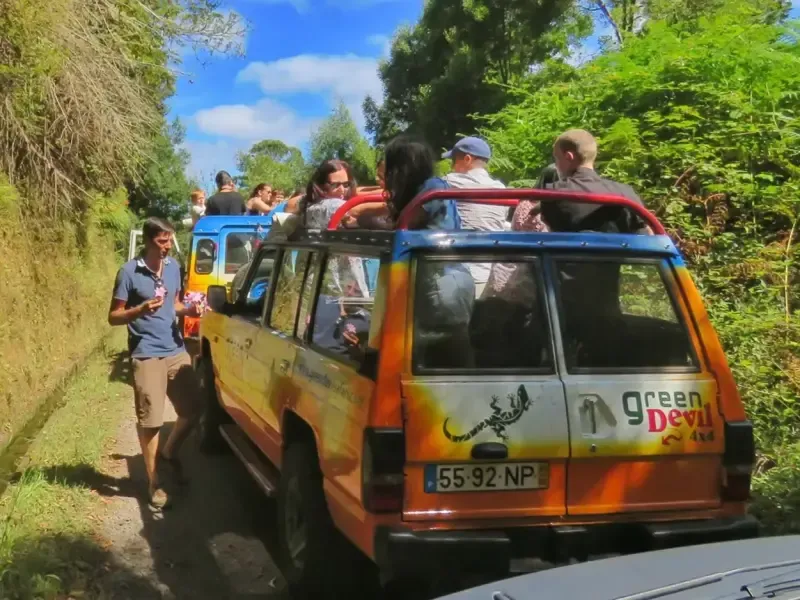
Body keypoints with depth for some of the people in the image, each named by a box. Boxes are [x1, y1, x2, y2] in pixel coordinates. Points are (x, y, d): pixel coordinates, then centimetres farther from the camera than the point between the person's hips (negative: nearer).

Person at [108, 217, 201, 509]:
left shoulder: (173, 267, 8)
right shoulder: (129, 272, -10)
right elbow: (113, 317, -7)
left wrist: (188, 310, -1)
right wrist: (140, 310, -25)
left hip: (176, 351, 6)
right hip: (147, 356, -6)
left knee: (191, 409, 11)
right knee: (150, 420, -2)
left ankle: (169, 454, 37)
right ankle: (153, 483, 11)